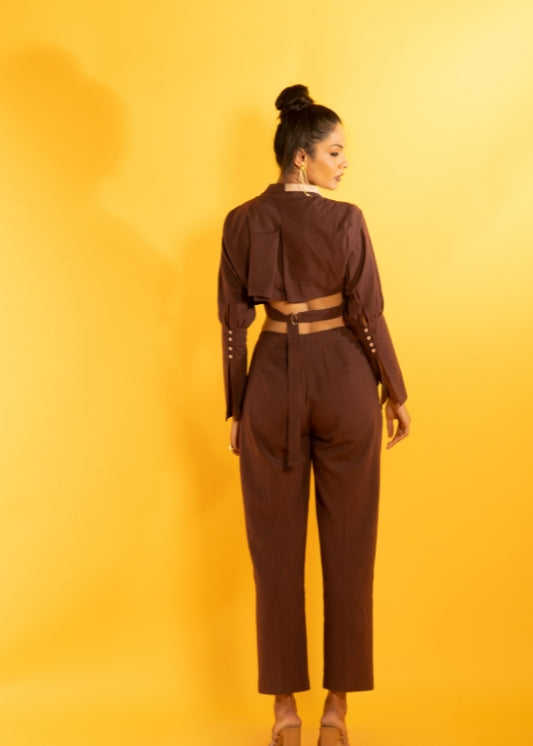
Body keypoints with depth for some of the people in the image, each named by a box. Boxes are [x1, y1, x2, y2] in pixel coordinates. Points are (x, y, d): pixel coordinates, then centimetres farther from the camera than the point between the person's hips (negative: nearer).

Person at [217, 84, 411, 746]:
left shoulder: (241, 222, -1)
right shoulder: (346, 221, -9)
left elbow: (232, 323, 1)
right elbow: (368, 316, -8)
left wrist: (236, 409, 9)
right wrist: (396, 392, 5)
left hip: (274, 381, 2)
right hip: (344, 380, -2)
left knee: (277, 548, 10)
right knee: (347, 546, 9)